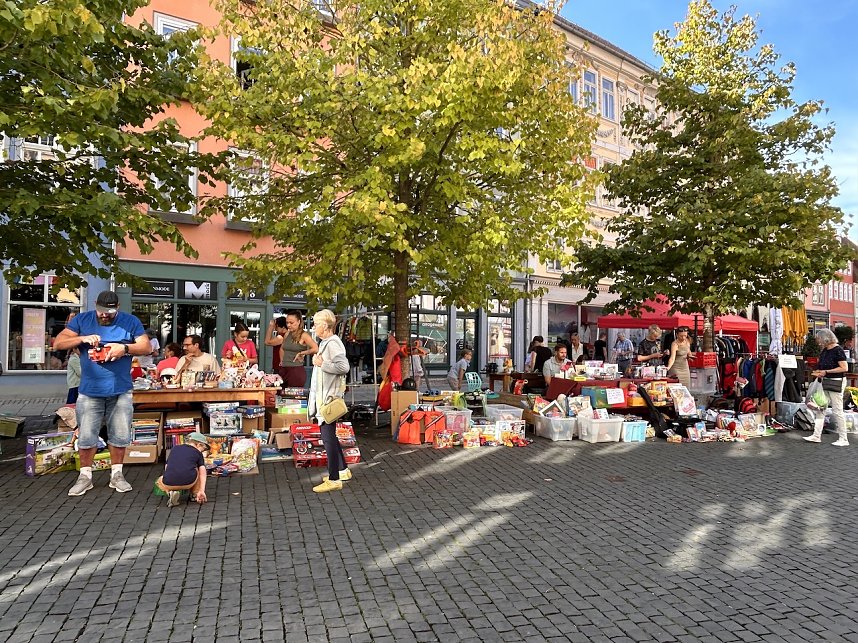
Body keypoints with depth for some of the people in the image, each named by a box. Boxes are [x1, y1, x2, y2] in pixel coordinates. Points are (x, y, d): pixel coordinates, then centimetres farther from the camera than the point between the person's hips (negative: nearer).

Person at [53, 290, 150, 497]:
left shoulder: (130, 322, 0)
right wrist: (82, 338, -18)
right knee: (86, 437, 5)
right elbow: (58, 343, -1)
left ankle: (116, 474, 21)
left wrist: (125, 348, -22)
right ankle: (85, 476, 21)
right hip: (89, 391, 0)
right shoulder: (82, 320, 2)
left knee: (119, 436, 7)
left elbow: (146, 347, -4)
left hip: (121, 391, 0)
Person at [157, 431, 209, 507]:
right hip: (188, 483, -1)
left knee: (159, 481, 36)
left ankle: (171, 492, 6)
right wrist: (202, 491, 5)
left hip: (169, 484, 1)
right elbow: (202, 473, 6)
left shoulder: (174, 448, 24)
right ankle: (195, 494, 21)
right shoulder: (198, 453, 16)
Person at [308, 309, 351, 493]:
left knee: (328, 437, -6)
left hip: (330, 397, -11)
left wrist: (321, 364, -20)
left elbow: (343, 366, -27)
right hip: (324, 397, 11)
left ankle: (334, 479, 1)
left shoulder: (333, 343, -16)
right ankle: (342, 470, 31)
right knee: (330, 436, 18)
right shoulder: (325, 343, 15)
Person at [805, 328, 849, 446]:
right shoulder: (825, 351, 10)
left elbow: (844, 368, -20)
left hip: (836, 382, -9)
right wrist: (818, 372, 4)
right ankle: (816, 435, 13)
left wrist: (826, 372, -18)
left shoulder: (838, 350, -15)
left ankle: (843, 439, 10)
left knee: (837, 411, -1)